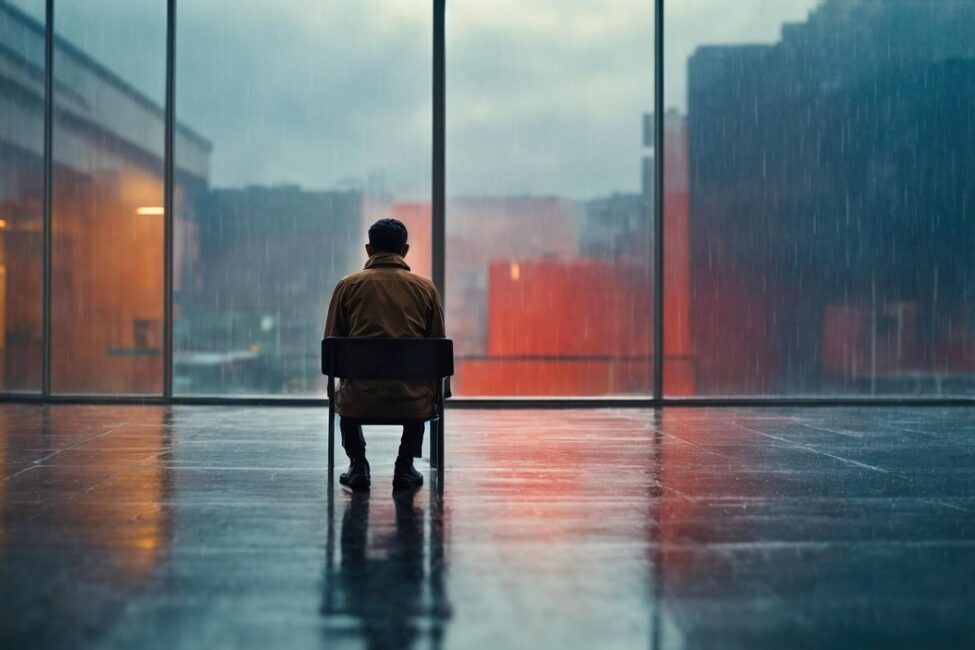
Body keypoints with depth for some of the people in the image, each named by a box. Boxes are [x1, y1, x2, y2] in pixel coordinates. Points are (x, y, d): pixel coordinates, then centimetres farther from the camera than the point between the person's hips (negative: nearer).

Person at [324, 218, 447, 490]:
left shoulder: (348, 285, 3)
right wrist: (436, 390, 26)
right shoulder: (426, 288, 5)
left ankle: (358, 465, 22)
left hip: (360, 402, 0)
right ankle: (405, 465, 24)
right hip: (411, 402, 0)